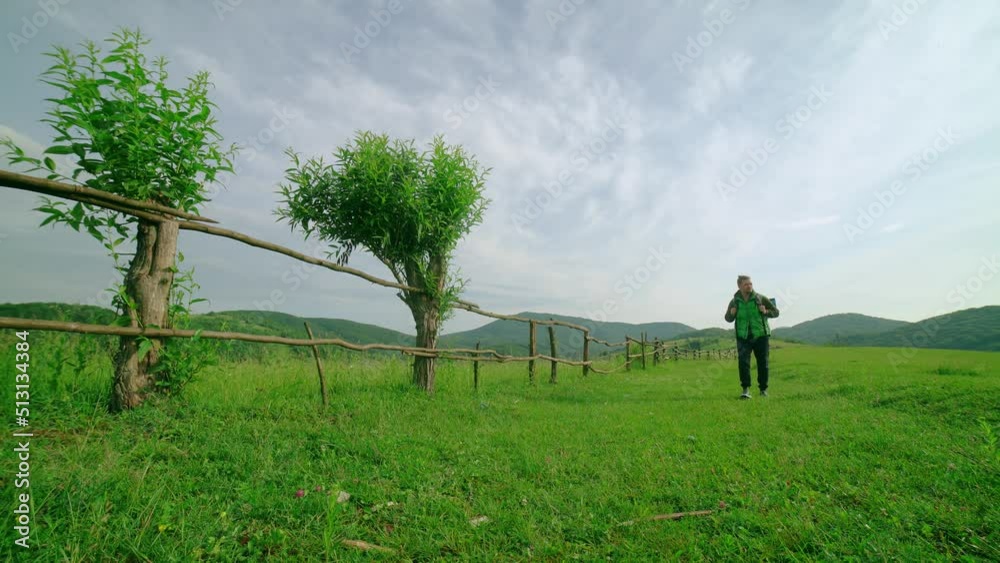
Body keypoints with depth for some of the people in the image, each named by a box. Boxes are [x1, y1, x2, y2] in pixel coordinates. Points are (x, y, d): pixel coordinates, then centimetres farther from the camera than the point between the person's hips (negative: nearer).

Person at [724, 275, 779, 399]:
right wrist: (731, 314, -10)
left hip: (761, 336, 0)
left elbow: (776, 312, 6)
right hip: (743, 337, 0)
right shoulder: (734, 302, 0)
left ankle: (763, 389, 25)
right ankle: (746, 389, -10)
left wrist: (766, 312, -15)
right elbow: (728, 318, 13)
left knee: (763, 363, 8)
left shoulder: (760, 298, -2)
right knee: (743, 362, -14)